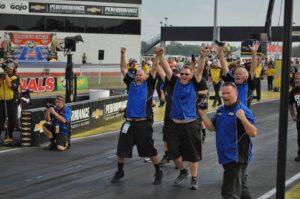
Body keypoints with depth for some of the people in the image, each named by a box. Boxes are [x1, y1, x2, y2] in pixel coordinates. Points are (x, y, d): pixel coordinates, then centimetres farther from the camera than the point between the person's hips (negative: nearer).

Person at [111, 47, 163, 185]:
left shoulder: (148, 85, 4)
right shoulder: (131, 83, 12)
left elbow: (154, 69, -5)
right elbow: (123, 69, 12)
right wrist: (122, 54, 2)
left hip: (144, 123, -4)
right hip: (129, 122, 4)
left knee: (150, 150, 1)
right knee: (121, 149, 8)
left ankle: (158, 173, 16)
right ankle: (119, 172, 27)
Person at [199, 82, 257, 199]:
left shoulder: (243, 110, -15)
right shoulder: (221, 110, 10)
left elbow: (253, 133, -20)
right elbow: (212, 127, 15)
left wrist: (243, 118, -34)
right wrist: (203, 114, 3)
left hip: (237, 157, -8)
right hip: (225, 156, 8)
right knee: (241, 187, 25)